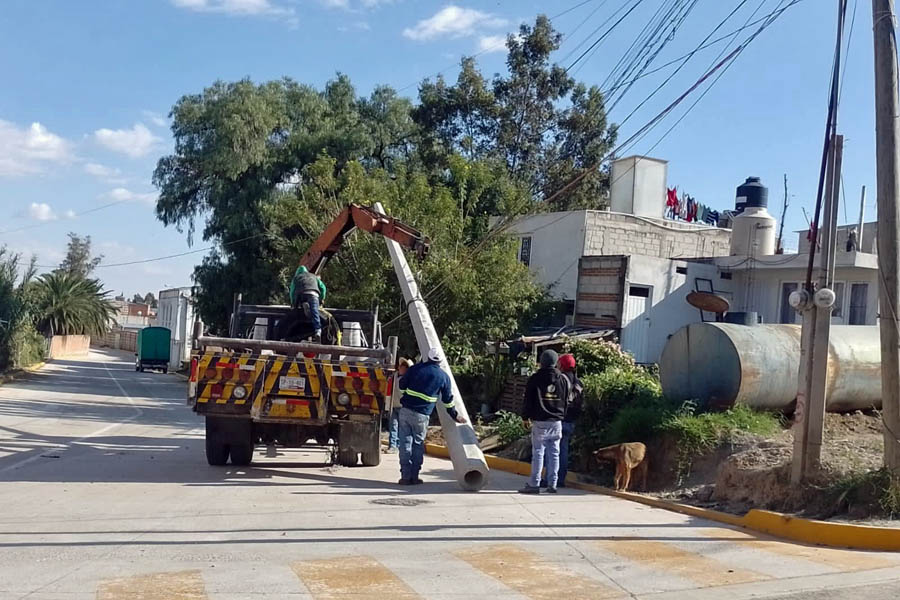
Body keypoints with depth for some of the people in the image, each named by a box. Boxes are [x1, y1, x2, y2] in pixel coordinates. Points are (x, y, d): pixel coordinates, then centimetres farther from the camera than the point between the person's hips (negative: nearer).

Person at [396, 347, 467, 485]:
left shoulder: (415, 369, 3)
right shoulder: (443, 376, 4)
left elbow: (402, 385, 10)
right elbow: (448, 400, 11)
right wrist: (455, 416, 24)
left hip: (406, 410, 1)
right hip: (422, 415, -1)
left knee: (405, 443, 4)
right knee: (418, 444, 12)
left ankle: (406, 476, 3)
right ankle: (414, 476, 12)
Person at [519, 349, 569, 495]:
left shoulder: (535, 379, -5)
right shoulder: (563, 379, 5)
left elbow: (528, 400, -2)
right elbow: (567, 400, 11)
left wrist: (526, 417, 7)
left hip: (540, 422, -3)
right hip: (557, 422, 3)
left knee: (538, 453, -1)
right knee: (554, 453, 7)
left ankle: (534, 484, -1)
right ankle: (552, 484, 10)